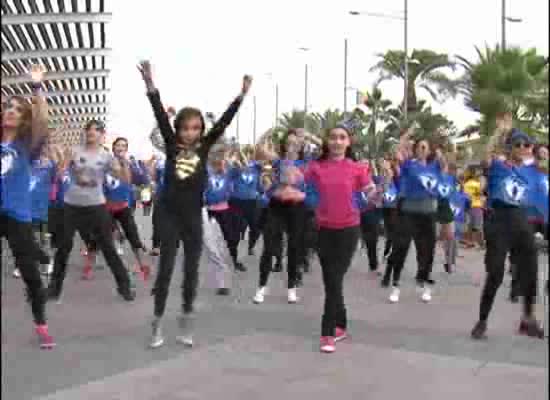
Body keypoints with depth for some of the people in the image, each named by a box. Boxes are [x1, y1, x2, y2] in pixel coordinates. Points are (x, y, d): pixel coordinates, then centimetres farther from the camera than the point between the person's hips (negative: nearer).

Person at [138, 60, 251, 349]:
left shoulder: (204, 147, 2)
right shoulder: (171, 146, 0)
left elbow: (223, 122, -3)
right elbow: (160, 116, -9)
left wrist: (242, 95, -9)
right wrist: (150, 84, -17)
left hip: (194, 218, 2)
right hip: (170, 217, -1)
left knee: (191, 271, 7)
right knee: (165, 269, 3)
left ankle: (186, 326, 20)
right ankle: (157, 326, 13)